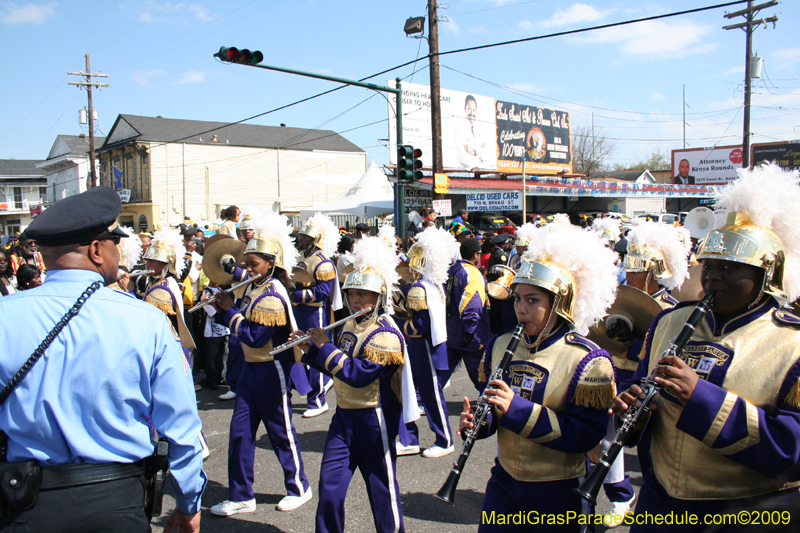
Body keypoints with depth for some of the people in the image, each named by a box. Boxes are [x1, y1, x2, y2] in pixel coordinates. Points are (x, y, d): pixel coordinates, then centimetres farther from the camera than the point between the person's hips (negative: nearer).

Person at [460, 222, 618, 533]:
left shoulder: (587, 360, -16)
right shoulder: (500, 345, 1)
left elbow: (585, 434, -22)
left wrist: (517, 409, -30)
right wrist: (476, 420, -14)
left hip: (558, 492, -4)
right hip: (504, 480, 4)